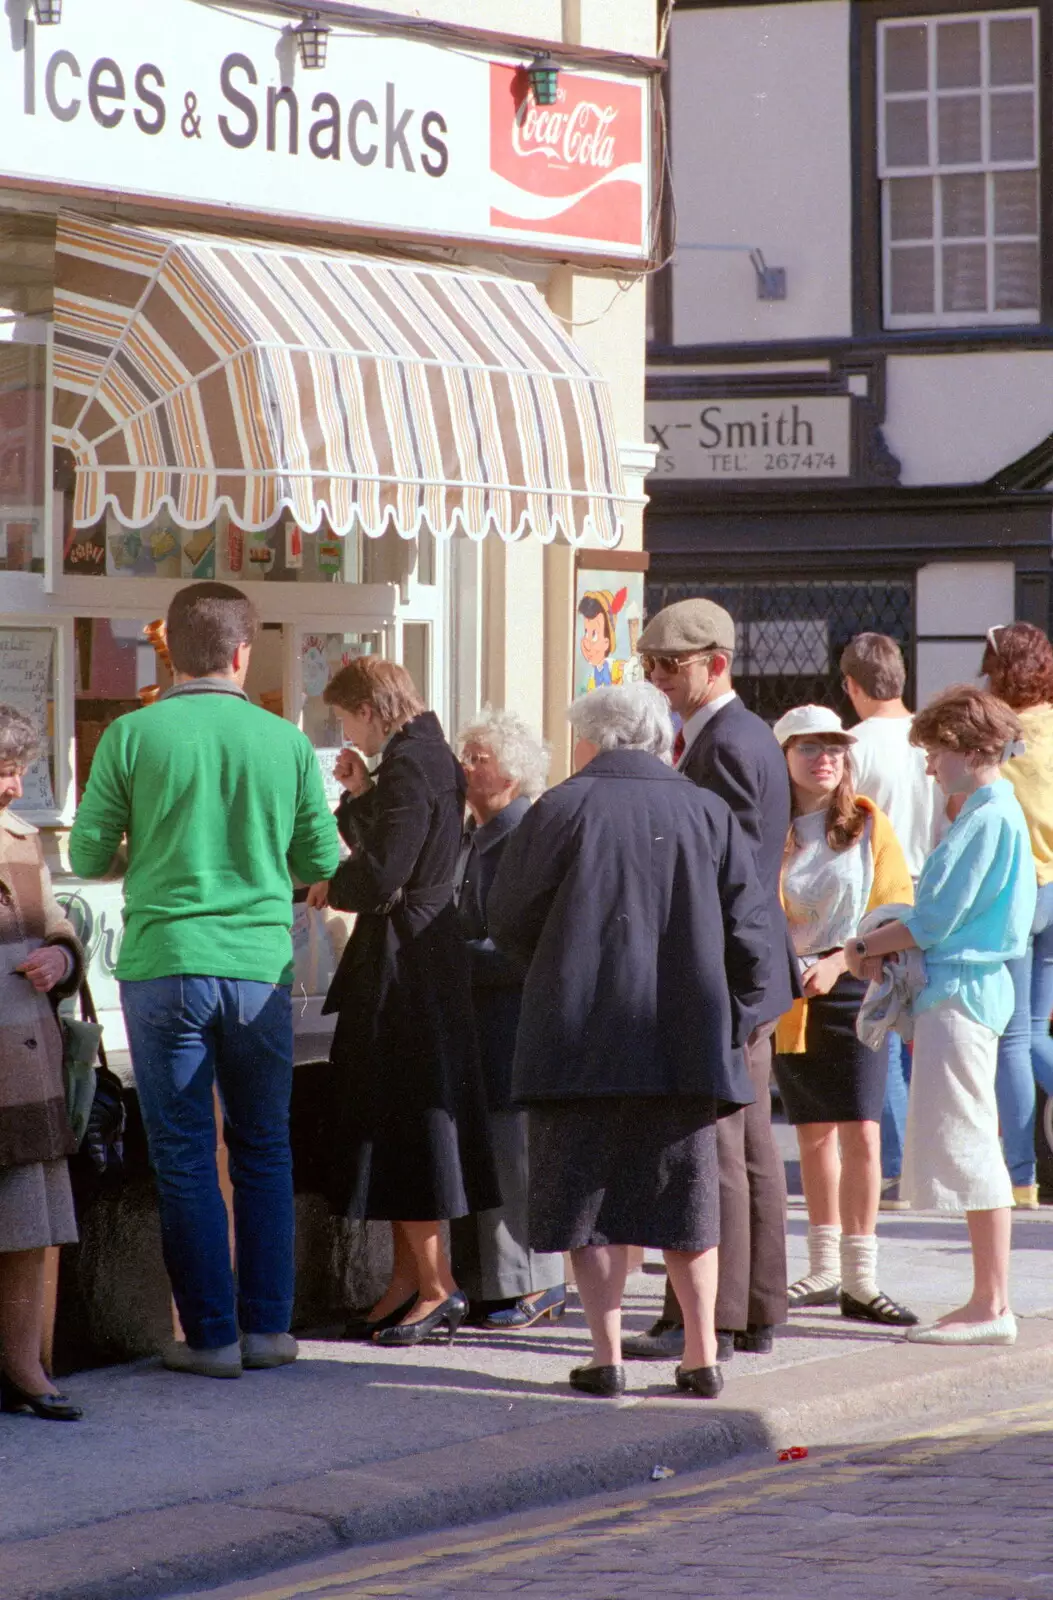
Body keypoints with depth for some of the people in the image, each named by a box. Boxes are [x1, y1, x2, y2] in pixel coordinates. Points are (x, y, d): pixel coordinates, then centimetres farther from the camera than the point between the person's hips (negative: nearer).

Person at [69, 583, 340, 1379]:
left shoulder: (132, 737, -5)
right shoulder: (286, 743, 0)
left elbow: (88, 856, 1)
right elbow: (323, 862, 8)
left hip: (164, 967, -1)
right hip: (260, 966, 1)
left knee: (185, 1156, 4)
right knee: (264, 1150, 13)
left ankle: (212, 1335, 5)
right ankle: (268, 1326, 15)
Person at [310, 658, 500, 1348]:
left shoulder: (409, 768, -18)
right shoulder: (433, 758, 13)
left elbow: (381, 877, -23)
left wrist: (327, 886, -6)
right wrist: (360, 795, 9)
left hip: (403, 965, -10)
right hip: (427, 954, 10)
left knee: (405, 1124, -5)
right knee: (396, 1118, 13)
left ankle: (436, 1287, -2)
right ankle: (408, 1279, 17)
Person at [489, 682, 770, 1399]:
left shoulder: (562, 809, -4)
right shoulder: (708, 814, 4)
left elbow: (510, 921, 1)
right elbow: (749, 933, 3)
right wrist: (727, 1023, 11)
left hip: (581, 1039, -3)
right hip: (685, 1044, 3)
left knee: (588, 1199, 5)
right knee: (686, 1195, 12)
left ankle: (607, 1353, 0)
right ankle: (703, 1354, 11)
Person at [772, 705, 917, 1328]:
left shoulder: (868, 826, 0)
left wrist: (838, 963, -14)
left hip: (853, 992, -2)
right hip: (786, 998, 2)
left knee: (860, 1133, -11)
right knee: (814, 1134, 11)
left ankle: (860, 1282, -10)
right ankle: (824, 1272, 21)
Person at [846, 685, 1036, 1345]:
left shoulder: (988, 818, -15)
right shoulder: (996, 811, 15)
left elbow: (936, 921, -17)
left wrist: (869, 946, -3)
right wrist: (889, 949, 6)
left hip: (961, 989, -10)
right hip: (967, 987, 10)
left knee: (967, 1146, -8)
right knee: (968, 1147, 12)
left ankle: (992, 1306, -7)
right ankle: (990, 1300, 15)